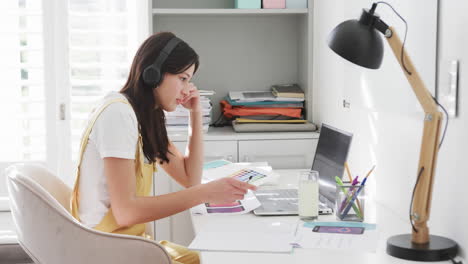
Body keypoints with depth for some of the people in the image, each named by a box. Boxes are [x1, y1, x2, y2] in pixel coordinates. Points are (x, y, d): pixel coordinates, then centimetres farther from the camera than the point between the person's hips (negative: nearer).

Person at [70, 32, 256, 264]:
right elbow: (125, 212, -25)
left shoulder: (148, 117, 11)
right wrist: (205, 193, -27)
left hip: (133, 241, 9)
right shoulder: (118, 113, -19)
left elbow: (189, 178, 13)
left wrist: (195, 113, 6)